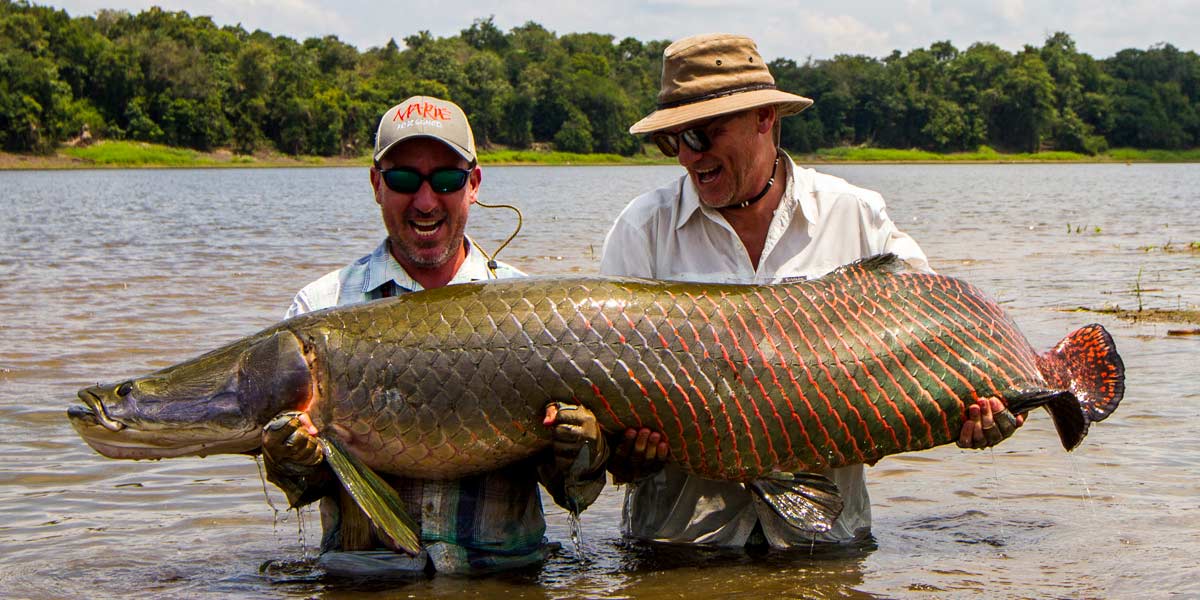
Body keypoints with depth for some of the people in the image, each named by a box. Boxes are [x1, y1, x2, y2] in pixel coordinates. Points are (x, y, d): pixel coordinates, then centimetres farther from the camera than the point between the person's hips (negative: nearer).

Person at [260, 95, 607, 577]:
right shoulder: (319, 309, 7)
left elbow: (575, 492, 6)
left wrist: (577, 451, -14)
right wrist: (297, 463, -17)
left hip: (504, 574, 1)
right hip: (362, 578, -1)